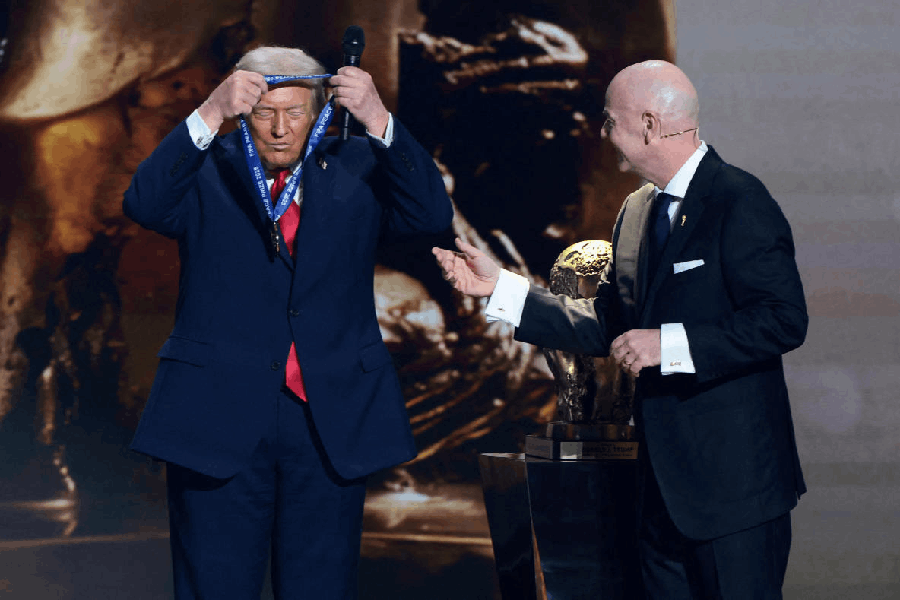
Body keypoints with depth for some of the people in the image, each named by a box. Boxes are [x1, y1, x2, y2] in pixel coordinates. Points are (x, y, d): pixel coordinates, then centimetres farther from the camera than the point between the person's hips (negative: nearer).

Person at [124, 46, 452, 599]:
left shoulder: (356, 168, 7)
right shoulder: (205, 169, 3)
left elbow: (433, 214, -8)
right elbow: (145, 205, -17)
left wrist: (378, 120, -20)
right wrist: (210, 115, -27)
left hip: (333, 422, 2)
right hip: (220, 420, -1)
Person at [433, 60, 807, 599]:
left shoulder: (740, 202, -13)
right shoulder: (638, 211, 15)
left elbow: (783, 321, -20)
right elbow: (607, 324, 17)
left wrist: (669, 344, -21)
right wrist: (498, 286, 13)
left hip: (735, 481, -8)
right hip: (666, 481, 9)